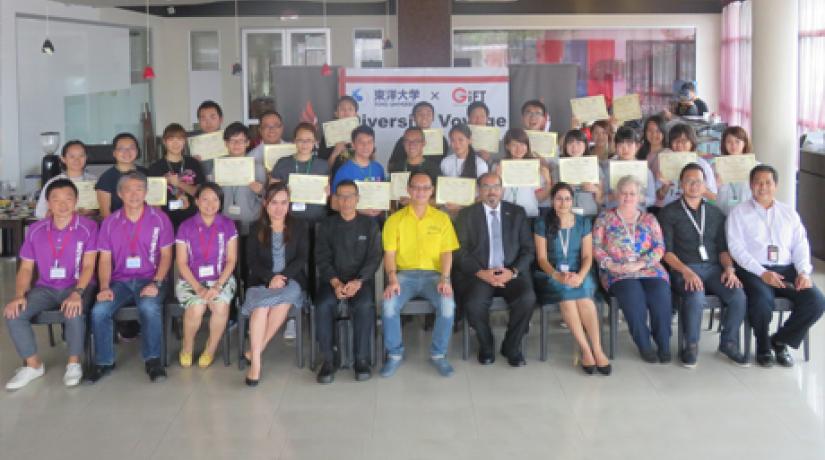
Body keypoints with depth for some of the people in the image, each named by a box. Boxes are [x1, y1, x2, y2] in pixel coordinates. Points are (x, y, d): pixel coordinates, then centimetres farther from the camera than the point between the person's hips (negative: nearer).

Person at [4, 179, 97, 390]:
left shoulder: (88, 227, -7)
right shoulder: (35, 230, 4)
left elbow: (88, 266, -11)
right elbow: (26, 268, 6)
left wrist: (77, 293, -27)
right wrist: (19, 295, -11)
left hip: (77, 286, -4)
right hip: (45, 287, 4)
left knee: (74, 313, -36)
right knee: (13, 313, -21)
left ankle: (74, 364, -13)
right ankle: (33, 365, -3)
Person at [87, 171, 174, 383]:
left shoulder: (159, 219, 1)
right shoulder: (110, 222, 8)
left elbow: (166, 255, 0)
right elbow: (105, 259, 6)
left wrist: (155, 284, -14)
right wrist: (105, 287, -10)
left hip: (149, 279, -2)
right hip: (120, 280, 3)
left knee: (149, 307, -34)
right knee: (99, 311, -24)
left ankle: (153, 359, -17)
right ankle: (104, 361, -6)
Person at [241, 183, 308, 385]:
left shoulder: (299, 227, 12)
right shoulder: (257, 229, 12)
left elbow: (301, 259, 3)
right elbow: (252, 261, 3)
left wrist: (283, 276, -15)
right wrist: (270, 277, -16)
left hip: (291, 280, 0)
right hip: (262, 281, 0)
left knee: (286, 297, -36)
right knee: (261, 305, -34)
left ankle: (255, 350, -27)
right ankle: (256, 361, -36)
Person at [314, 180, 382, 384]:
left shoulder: (369, 225, 9)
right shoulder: (327, 225, 11)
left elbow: (374, 258, 3)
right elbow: (322, 258, 3)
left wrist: (358, 281, -14)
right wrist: (335, 283, -14)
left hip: (361, 278, -1)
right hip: (332, 278, 1)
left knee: (365, 305, -33)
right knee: (323, 305, -31)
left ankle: (361, 359, -20)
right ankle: (327, 360, -20)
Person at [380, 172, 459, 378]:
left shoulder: (442, 218, 8)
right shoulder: (395, 220, 6)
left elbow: (446, 252, 3)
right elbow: (389, 254, 1)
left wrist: (445, 279, -14)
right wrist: (392, 280, -17)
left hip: (433, 274, 0)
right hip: (404, 274, 0)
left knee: (448, 304, -30)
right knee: (388, 304, -29)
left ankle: (438, 354, -8)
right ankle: (394, 354, -8)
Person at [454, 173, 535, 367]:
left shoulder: (517, 212, 13)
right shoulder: (466, 214, 9)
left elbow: (528, 249, 8)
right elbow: (461, 252, 2)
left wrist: (513, 271, -10)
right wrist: (481, 273, -13)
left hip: (511, 274, 1)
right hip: (479, 274, -1)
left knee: (527, 299, -29)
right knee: (474, 304, -31)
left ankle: (512, 347, -3)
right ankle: (486, 346, 0)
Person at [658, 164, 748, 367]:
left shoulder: (715, 213, 19)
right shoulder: (669, 213, 5)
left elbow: (723, 248, 17)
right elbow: (666, 251, -2)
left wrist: (729, 268, -3)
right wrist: (686, 271, -17)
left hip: (713, 268, 4)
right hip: (683, 269, -4)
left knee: (738, 296, -25)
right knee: (696, 297, -35)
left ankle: (729, 342, -2)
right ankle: (691, 346, -13)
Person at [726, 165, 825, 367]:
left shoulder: (789, 212, 19)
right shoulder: (739, 212, 7)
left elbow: (800, 246, 13)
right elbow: (737, 248, -4)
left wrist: (804, 272, -7)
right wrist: (762, 273, -16)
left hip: (787, 269, 4)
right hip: (754, 270, -4)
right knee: (762, 302, -35)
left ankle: (781, 341, 2)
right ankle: (763, 347, -4)